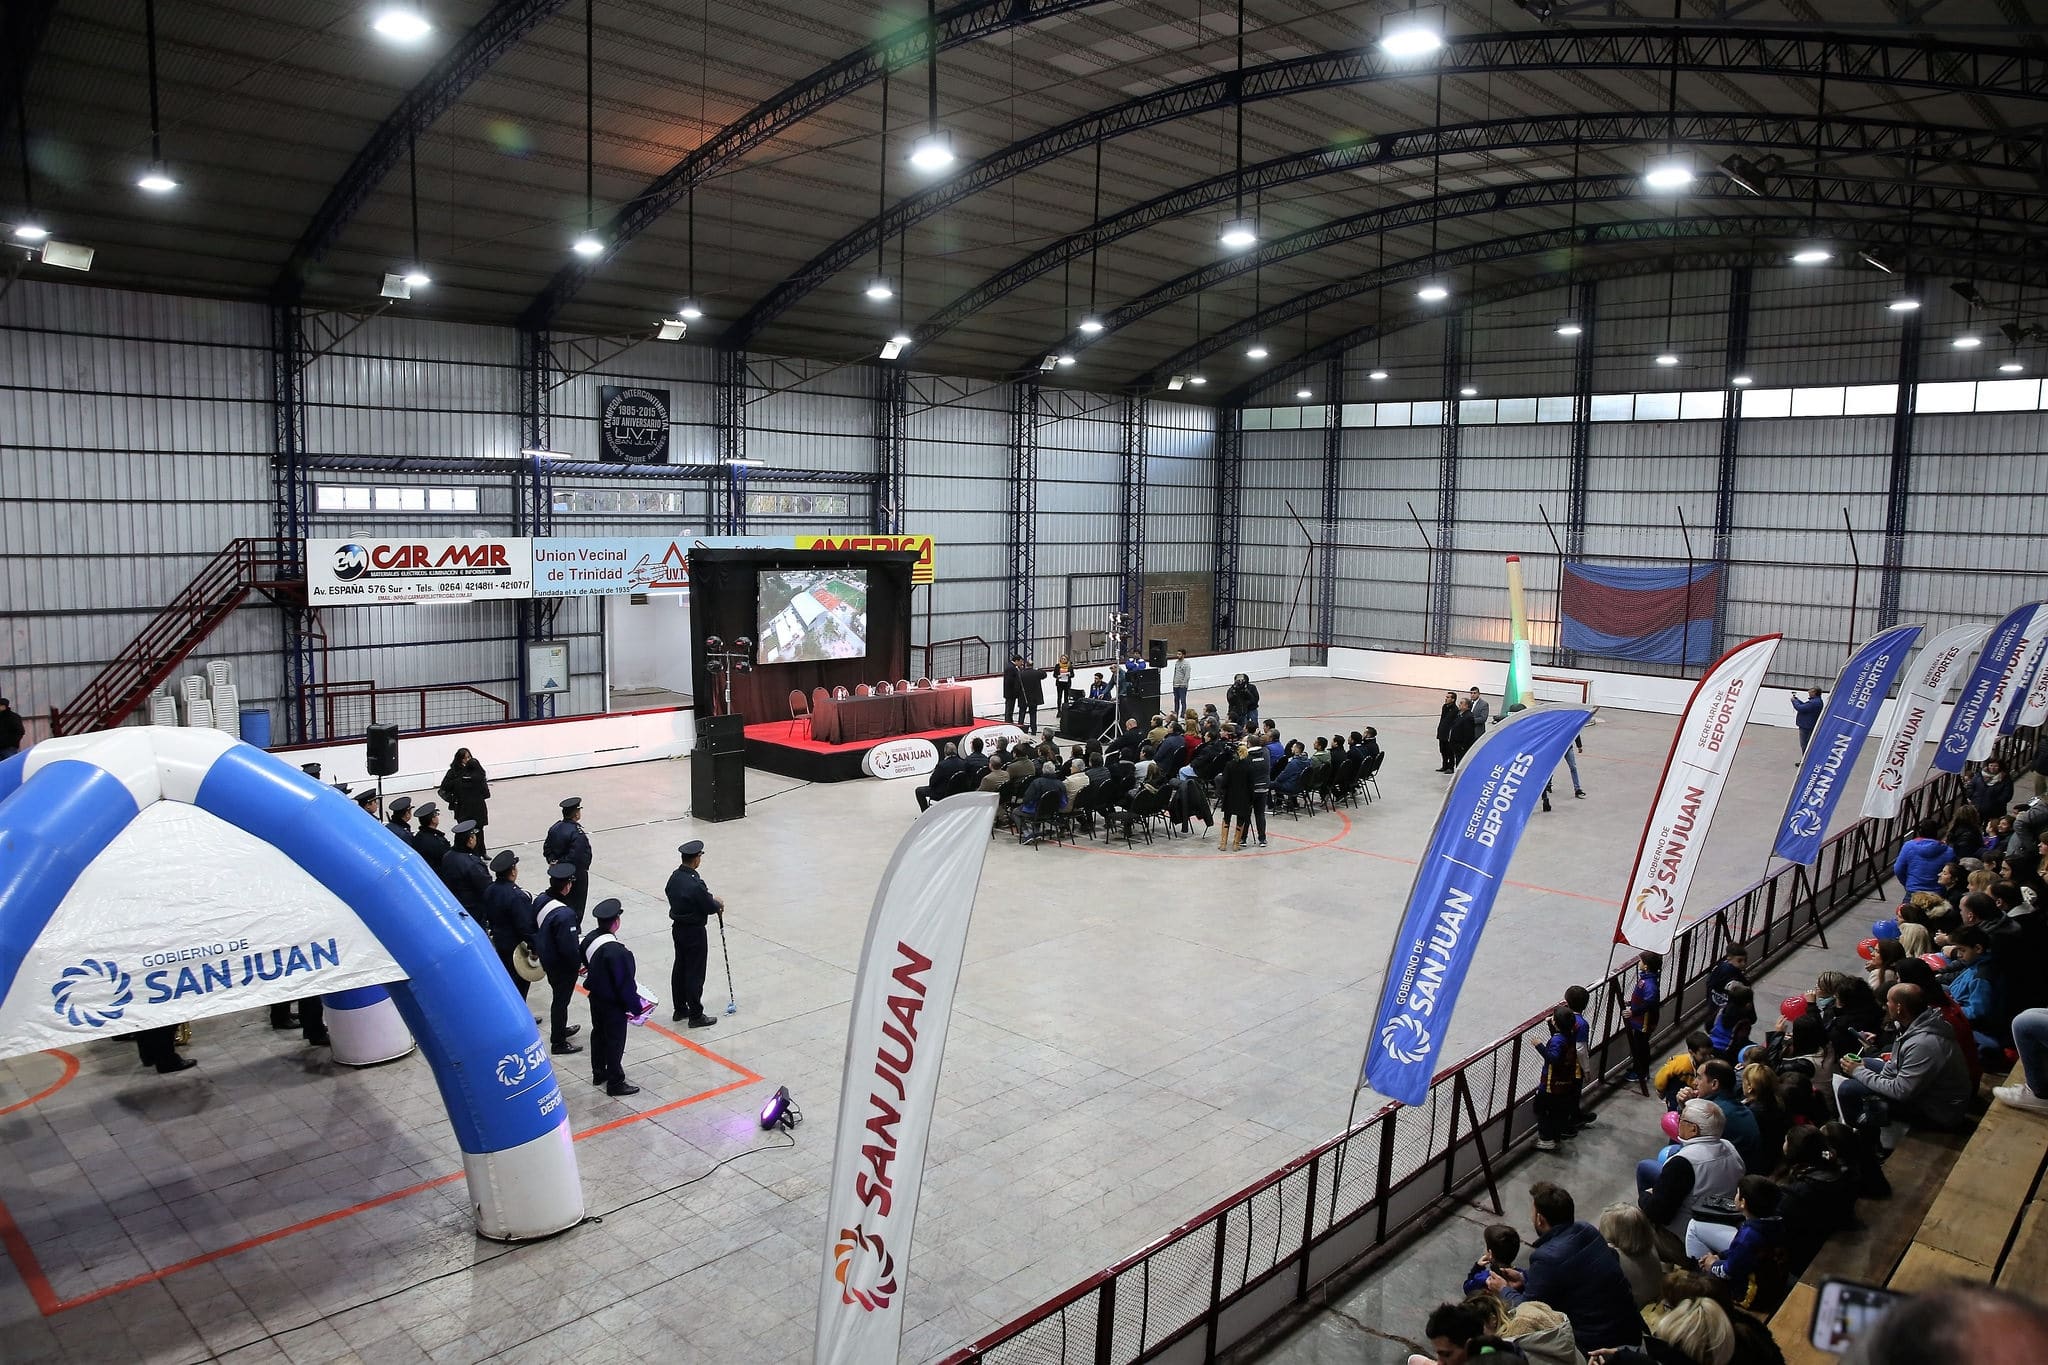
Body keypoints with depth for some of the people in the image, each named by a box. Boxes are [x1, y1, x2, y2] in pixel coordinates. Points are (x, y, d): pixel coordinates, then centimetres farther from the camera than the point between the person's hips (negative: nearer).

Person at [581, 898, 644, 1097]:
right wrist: (635, 1006, -14)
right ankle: (615, 1082, 18)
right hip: (613, 1004, -8)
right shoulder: (617, 951, -33)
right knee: (615, 1041, 6)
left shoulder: (590, 939, -8)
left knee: (598, 1034, 24)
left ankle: (598, 1073, 41)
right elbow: (625, 983, -26)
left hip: (596, 997, 8)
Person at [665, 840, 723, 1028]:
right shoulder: (695, 884, -28)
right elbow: (709, 907, -21)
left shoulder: (675, 876, -2)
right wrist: (718, 903, 3)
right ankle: (696, 1016, 11)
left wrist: (711, 901, 8)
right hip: (694, 933, -8)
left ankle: (680, 1009, 31)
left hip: (678, 927, 8)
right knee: (695, 974, 2)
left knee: (680, 969, 19)